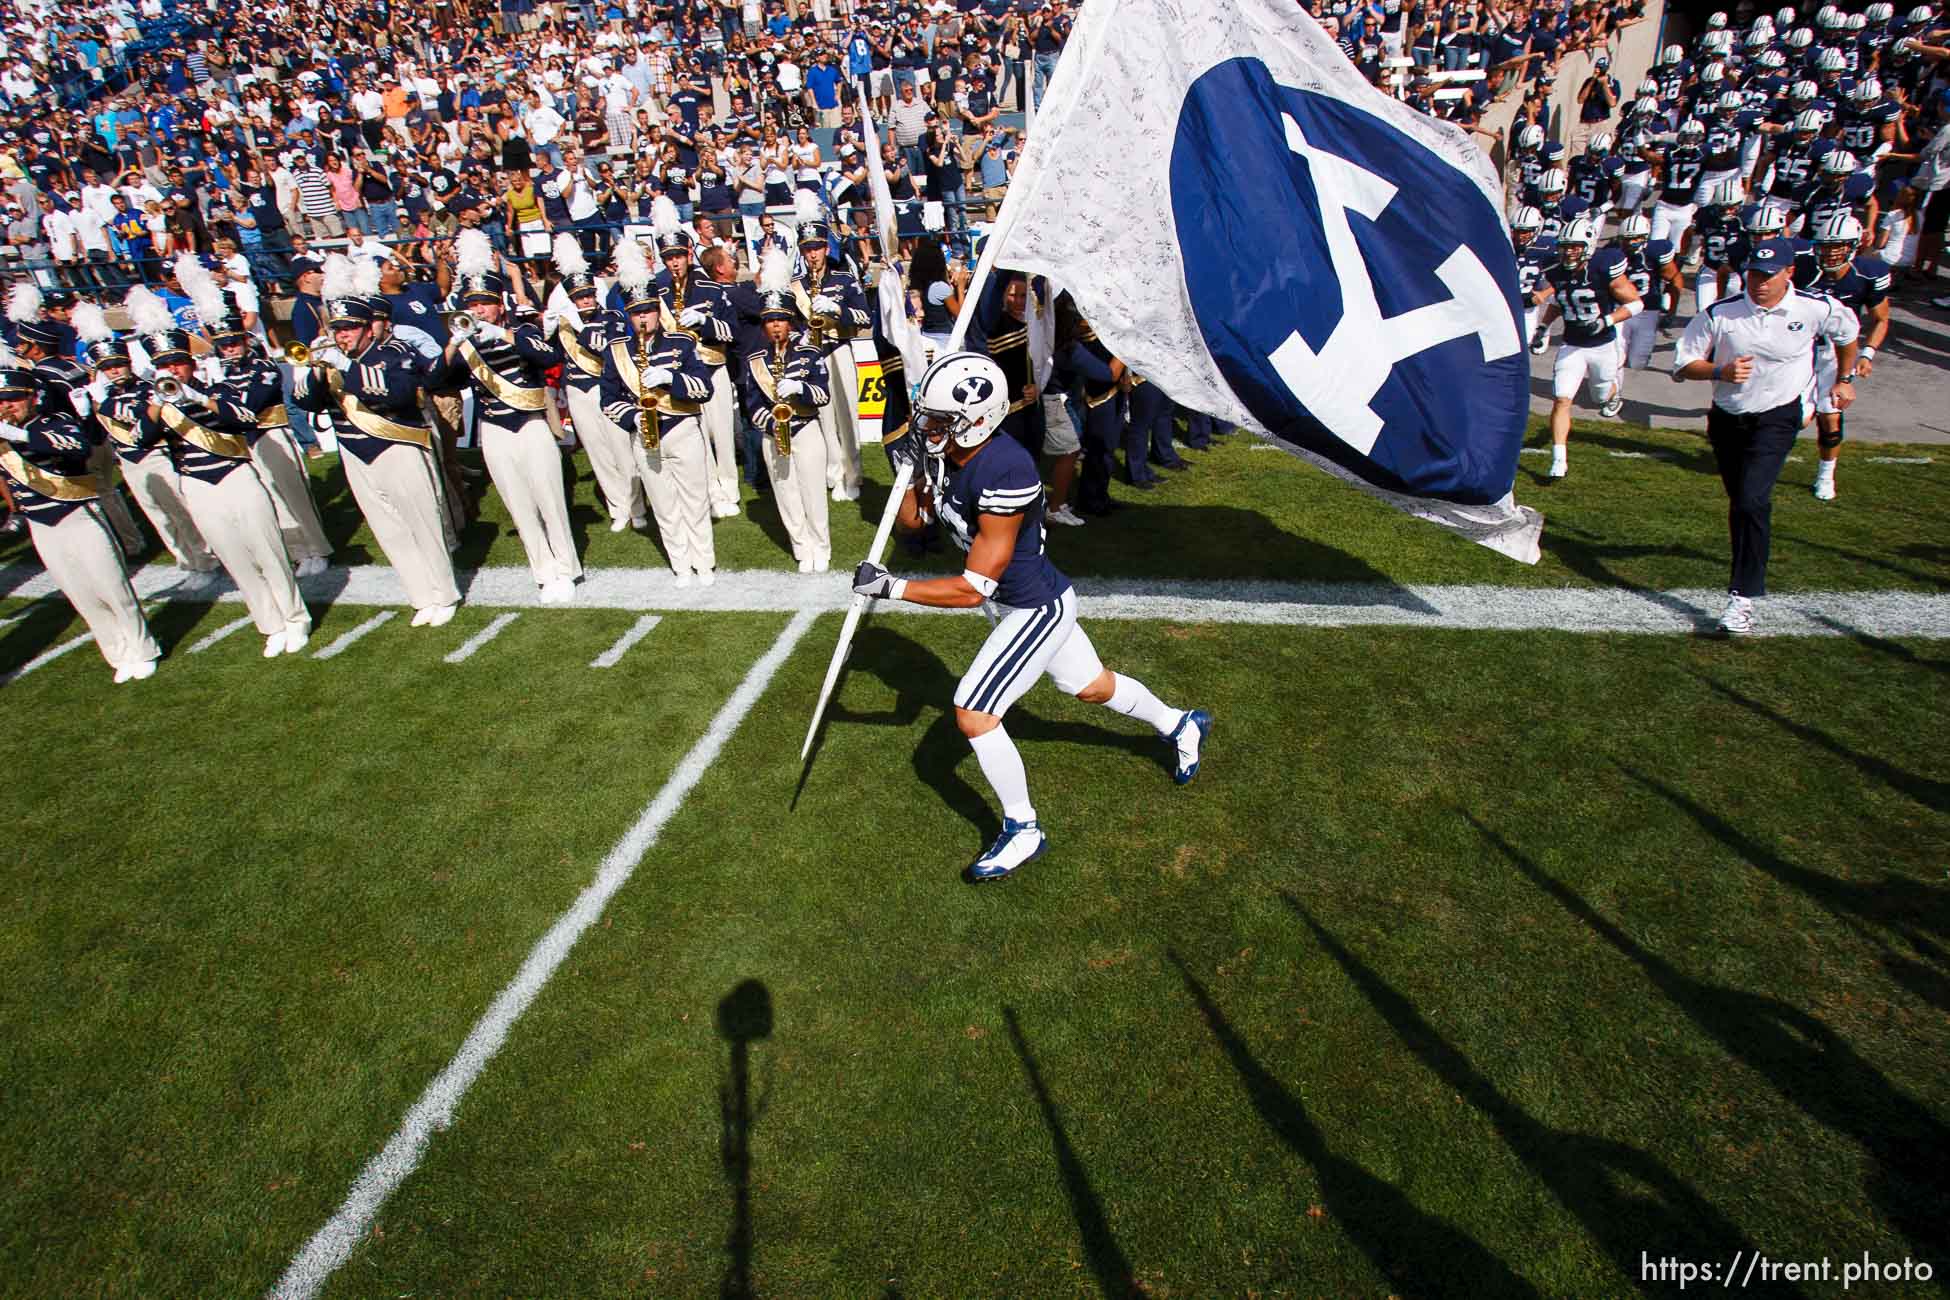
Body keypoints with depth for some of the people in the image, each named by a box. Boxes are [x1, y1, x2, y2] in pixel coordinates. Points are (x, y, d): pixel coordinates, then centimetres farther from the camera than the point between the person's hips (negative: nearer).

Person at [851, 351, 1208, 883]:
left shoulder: (1005, 473, -34)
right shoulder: (947, 455, -8)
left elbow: (973, 588, -32)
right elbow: (912, 519, 7)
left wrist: (891, 587, -29)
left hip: (1037, 608, -9)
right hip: (1016, 602, 9)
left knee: (972, 713, -10)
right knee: (1091, 686, 25)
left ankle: (1023, 832, 10)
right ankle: (1181, 724, 51)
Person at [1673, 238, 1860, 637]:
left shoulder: (1817, 309, -8)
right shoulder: (1719, 313, -10)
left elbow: (1848, 333, 14)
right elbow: (1682, 364, -6)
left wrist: (1845, 379, 23)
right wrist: (1721, 371, -23)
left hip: (1777, 419, -2)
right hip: (1727, 419, 2)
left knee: (1751, 501, -18)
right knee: (1740, 503, 13)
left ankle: (1743, 597, -16)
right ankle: (1749, 569, 36)